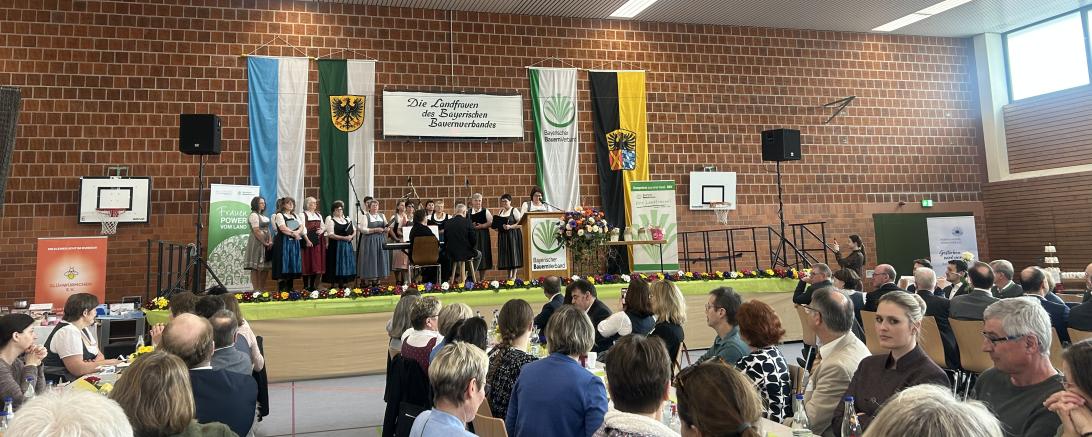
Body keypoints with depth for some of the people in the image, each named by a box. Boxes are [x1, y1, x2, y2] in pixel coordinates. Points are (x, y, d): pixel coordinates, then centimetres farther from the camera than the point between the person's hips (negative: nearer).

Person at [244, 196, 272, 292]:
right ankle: (256, 290, -6)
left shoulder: (263, 215, 18)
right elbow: (256, 231, -15)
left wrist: (270, 241, 1)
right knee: (256, 268, -6)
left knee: (264, 267, 8)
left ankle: (262, 289, 12)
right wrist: (265, 243, -14)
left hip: (265, 244, 9)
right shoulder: (254, 215, -9)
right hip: (257, 243, -9)